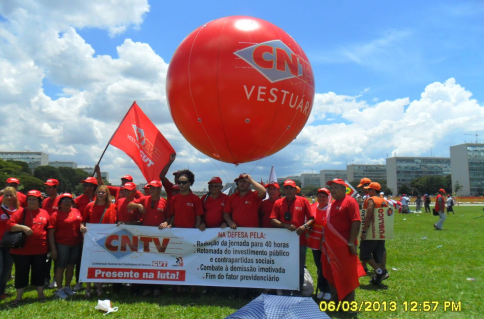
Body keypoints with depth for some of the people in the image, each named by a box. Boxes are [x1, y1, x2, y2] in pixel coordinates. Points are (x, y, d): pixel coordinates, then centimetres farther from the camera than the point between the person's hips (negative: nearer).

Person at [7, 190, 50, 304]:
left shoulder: (44, 213, 7)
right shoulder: (21, 212, -1)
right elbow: (9, 225, -9)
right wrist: (22, 227, -23)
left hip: (40, 250, 2)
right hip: (21, 249, -2)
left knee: (39, 272, 12)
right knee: (21, 272, 7)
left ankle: (40, 294, 25)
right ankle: (19, 297, 20)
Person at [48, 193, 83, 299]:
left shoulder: (76, 211, 7)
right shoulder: (56, 214, -8)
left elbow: (80, 223, 21)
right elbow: (51, 232, -11)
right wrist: (53, 248, -14)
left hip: (76, 244, 5)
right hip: (62, 244, -5)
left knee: (71, 266, 13)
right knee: (61, 267, 3)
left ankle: (67, 287, 28)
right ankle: (59, 290, 15)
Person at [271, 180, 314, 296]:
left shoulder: (303, 201, 2)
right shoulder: (278, 203, 5)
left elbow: (311, 218, 3)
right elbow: (273, 220, -2)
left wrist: (304, 226, -16)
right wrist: (286, 225, -16)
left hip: (300, 240, -1)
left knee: (299, 269, 7)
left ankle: (297, 294, 21)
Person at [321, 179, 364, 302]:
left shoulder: (350, 201, -10)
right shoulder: (333, 204, 16)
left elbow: (356, 222, -17)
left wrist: (351, 243, -21)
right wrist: (326, 243, 16)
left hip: (344, 246, -8)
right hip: (331, 246, 9)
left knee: (346, 275, 1)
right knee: (332, 275, 16)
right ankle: (335, 300, 30)